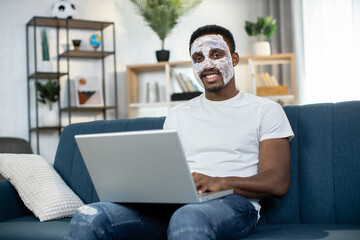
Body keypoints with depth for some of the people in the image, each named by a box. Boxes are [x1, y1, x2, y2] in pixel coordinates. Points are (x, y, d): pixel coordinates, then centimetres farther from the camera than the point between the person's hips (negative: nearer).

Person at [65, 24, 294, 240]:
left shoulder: (266, 110, 11)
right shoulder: (178, 115, 25)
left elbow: (277, 183, 1)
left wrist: (220, 182, -17)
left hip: (234, 201, -3)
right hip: (175, 204, 4)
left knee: (187, 218, -42)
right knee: (89, 217, -23)